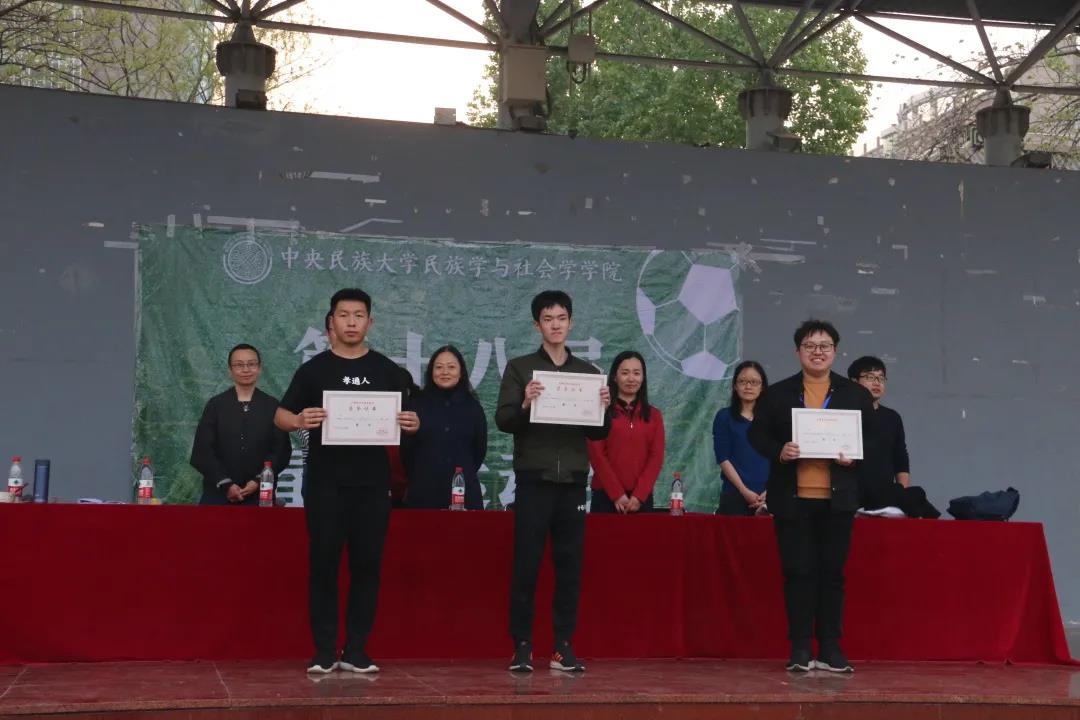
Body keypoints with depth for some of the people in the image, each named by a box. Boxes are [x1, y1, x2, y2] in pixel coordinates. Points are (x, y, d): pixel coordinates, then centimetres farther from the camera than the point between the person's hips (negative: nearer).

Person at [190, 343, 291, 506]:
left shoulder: (272, 406, 7)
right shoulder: (215, 405, 7)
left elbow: (281, 450, 3)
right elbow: (203, 451, 2)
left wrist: (259, 481, -9)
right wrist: (225, 484, -9)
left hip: (259, 495, 0)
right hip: (218, 494, 0)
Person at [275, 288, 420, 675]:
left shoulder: (386, 370, 9)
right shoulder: (314, 369, 5)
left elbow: (403, 419, 12)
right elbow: (280, 416, 2)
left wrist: (412, 424, -12)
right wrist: (299, 421, -20)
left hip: (372, 483, 1)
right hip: (325, 483, -1)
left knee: (367, 563, 3)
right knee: (323, 563, 0)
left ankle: (356, 650, 11)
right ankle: (324, 651, 8)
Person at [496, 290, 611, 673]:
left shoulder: (587, 371, 12)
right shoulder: (519, 367, 4)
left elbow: (599, 433, 11)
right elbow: (502, 420, -4)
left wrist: (604, 409, -8)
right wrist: (524, 405, -23)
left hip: (573, 481, 3)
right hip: (533, 480, -3)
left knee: (570, 566, 4)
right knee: (526, 566, -2)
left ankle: (563, 646, 11)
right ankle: (522, 646, 4)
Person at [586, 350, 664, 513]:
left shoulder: (654, 415, 12)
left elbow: (656, 457, 5)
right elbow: (596, 454, -3)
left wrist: (638, 496, -7)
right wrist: (617, 494, -10)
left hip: (642, 499, 2)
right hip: (606, 496, -2)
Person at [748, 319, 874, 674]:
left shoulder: (855, 394, 9)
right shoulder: (777, 394, 7)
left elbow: (873, 440, 9)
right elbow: (757, 434, 5)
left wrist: (854, 457, -10)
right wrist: (779, 451, -14)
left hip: (837, 498, 1)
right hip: (792, 498, -1)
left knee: (832, 572, 5)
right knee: (798, 572, 1)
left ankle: (830, 649, 12)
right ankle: (800, 649, 8)